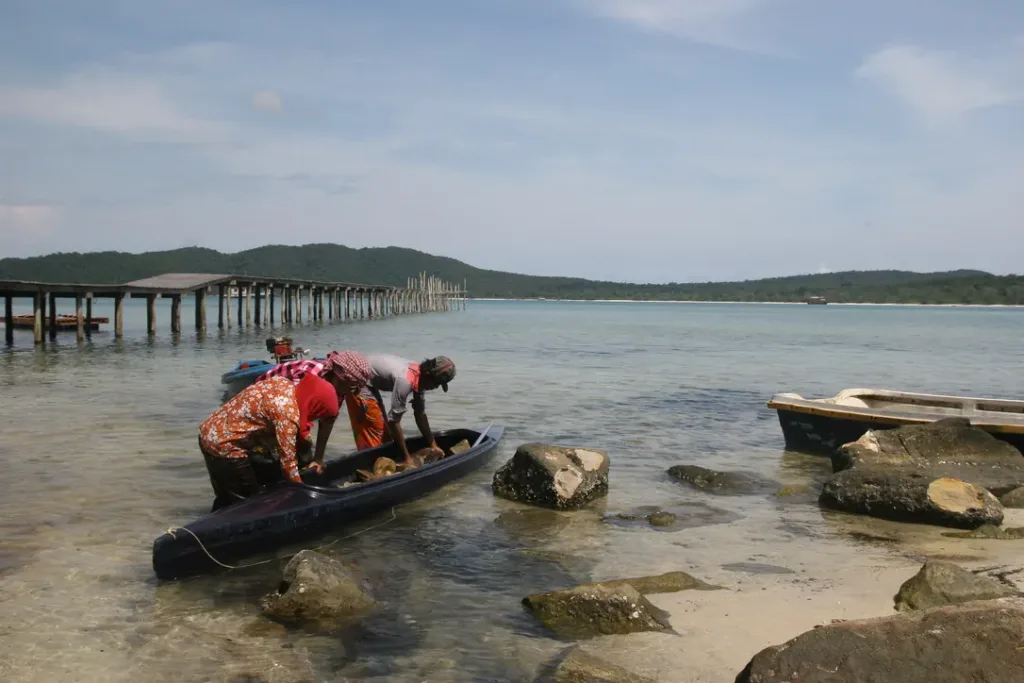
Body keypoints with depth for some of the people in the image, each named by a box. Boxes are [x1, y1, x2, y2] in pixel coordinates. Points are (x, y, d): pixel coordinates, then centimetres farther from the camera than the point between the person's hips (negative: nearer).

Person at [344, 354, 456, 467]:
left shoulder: (419, 376, -6)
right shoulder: (406, 380, -33)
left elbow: (420, 413, 5)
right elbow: (394, 420, -28)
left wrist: (433, 445, 7)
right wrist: (407, 457, -21)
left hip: (368, 383, 9)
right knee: (376, 432, -7)